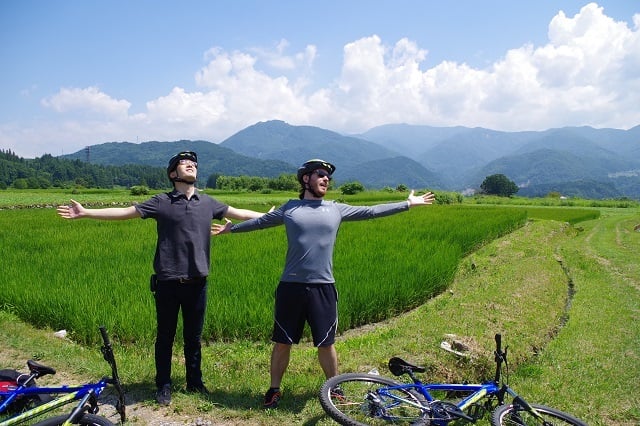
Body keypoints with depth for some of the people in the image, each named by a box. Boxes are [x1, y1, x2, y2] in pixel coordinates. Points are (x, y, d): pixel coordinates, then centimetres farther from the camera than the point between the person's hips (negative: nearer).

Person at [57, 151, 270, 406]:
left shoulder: (207, 203, 6)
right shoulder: (162, 202, -2)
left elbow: (241, 214, 10)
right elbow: (123, 212, -3)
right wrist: (85, 213, -8)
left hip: (197, 282, 2)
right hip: (167, 283, -2)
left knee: (193, 337, 14)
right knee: (165, 337, 11)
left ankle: (195, 382, 31)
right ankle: (163, 386, 27)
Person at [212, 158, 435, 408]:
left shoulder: (336, 209, 8)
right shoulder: (290, 208, 6)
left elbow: (370, 211, 11)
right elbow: (260, 221, 18)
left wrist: (408, 204, 12)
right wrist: (231, 228, 24)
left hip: (323, 288, 1)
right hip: (291, 286, 0)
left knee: (326, 343, 10)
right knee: (282, 342, 8)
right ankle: (274, 390, 25)